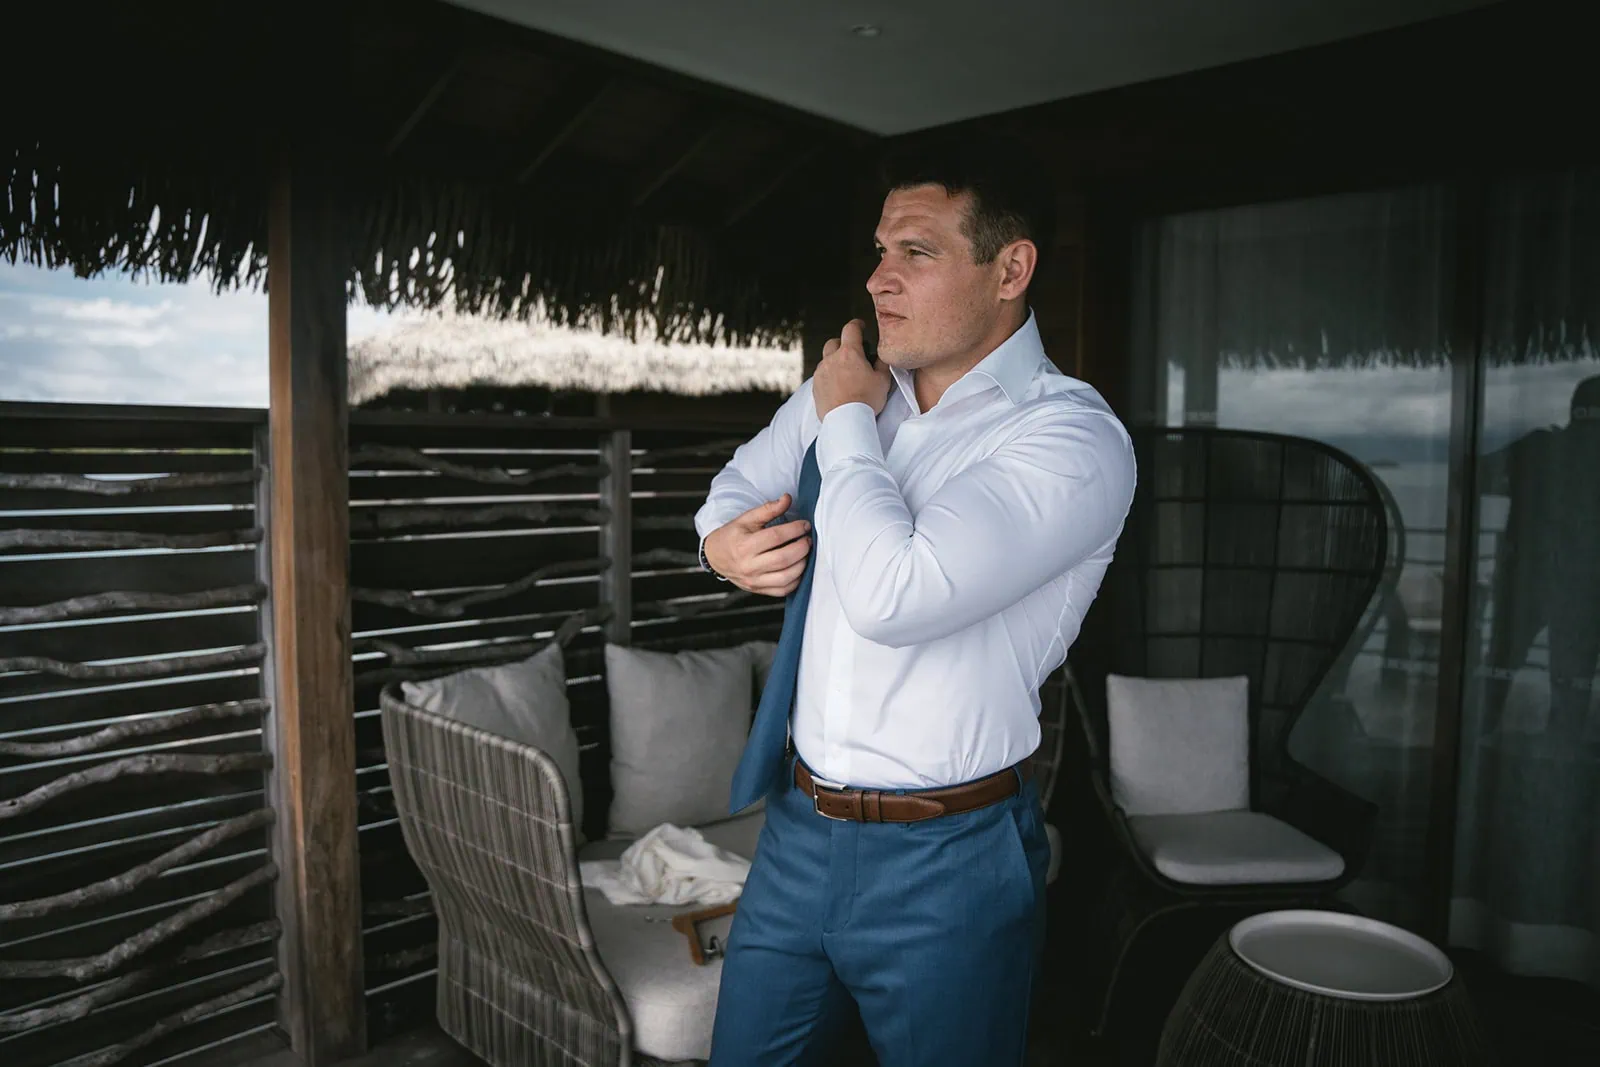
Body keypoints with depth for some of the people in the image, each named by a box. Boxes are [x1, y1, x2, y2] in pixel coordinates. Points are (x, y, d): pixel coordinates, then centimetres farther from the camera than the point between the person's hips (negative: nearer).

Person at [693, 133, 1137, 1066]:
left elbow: (892, 594, -31)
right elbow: (739, 486, 21)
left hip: (948, 860, -6)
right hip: (800, 827, 6)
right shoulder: (844, 387, 3)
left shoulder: (1075, 439, -18)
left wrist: (847, 420, -15)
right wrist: (725, 542, -3)